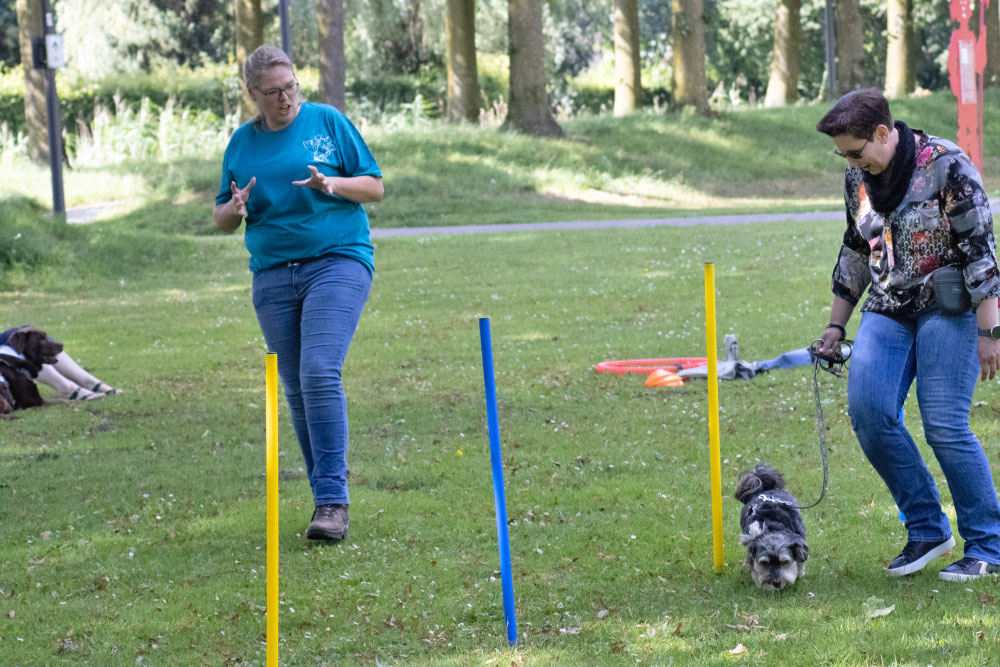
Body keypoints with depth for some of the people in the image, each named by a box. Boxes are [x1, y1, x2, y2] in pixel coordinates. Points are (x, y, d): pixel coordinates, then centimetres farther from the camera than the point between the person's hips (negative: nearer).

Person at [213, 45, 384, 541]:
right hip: (272, 274, 4)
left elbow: (374, 187, 4)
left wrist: (332, 184, -16)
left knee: (320, 374, -19)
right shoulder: (241, 143, 11)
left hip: (337, 262, -4)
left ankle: (332, 500, -19)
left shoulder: (328, 122, 2)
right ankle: (326, 497, 14)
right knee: (297, 391, 4)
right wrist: (235, 208, -8)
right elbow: (221, 220, 16)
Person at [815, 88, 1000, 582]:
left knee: (944, 425, -13)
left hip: (948, 307, -6)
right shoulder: (857, 178, 7)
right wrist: (836, 325, 20)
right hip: (888, 312, 6)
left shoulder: (946, 165, -14)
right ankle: (927, 530, 1)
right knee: (868, 411, -13)